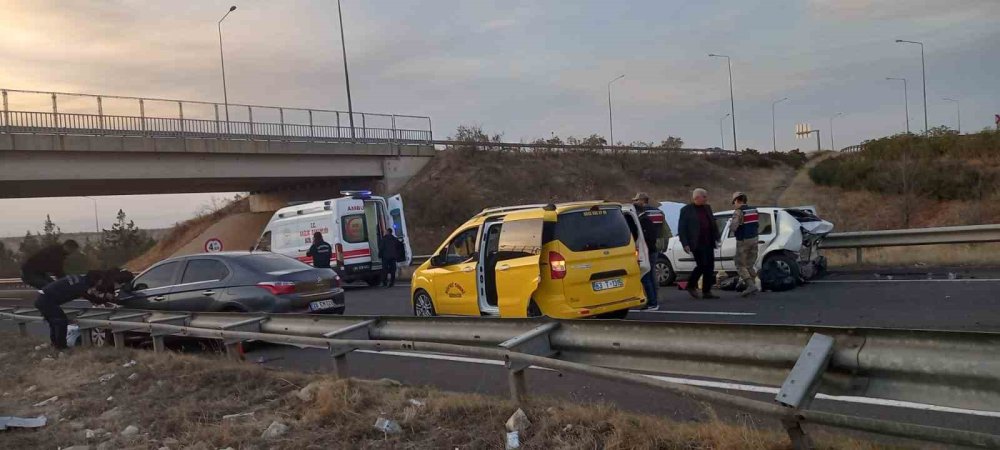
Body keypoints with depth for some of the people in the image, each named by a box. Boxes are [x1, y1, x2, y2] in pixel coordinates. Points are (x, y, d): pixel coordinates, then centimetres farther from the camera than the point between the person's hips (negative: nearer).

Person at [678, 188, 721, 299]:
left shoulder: (707, 208, 15)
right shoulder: (686, 210, -4)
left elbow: (713, 224, 20)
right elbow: (681, 228, -6)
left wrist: (716, 238, 12)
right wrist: (685, 244, -12)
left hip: (708, 243, 7)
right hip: (697, 244, -7)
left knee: (709, 267, 5)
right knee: (702, 265, -11)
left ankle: (706, 291, 12)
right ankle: (691, 286, 10)